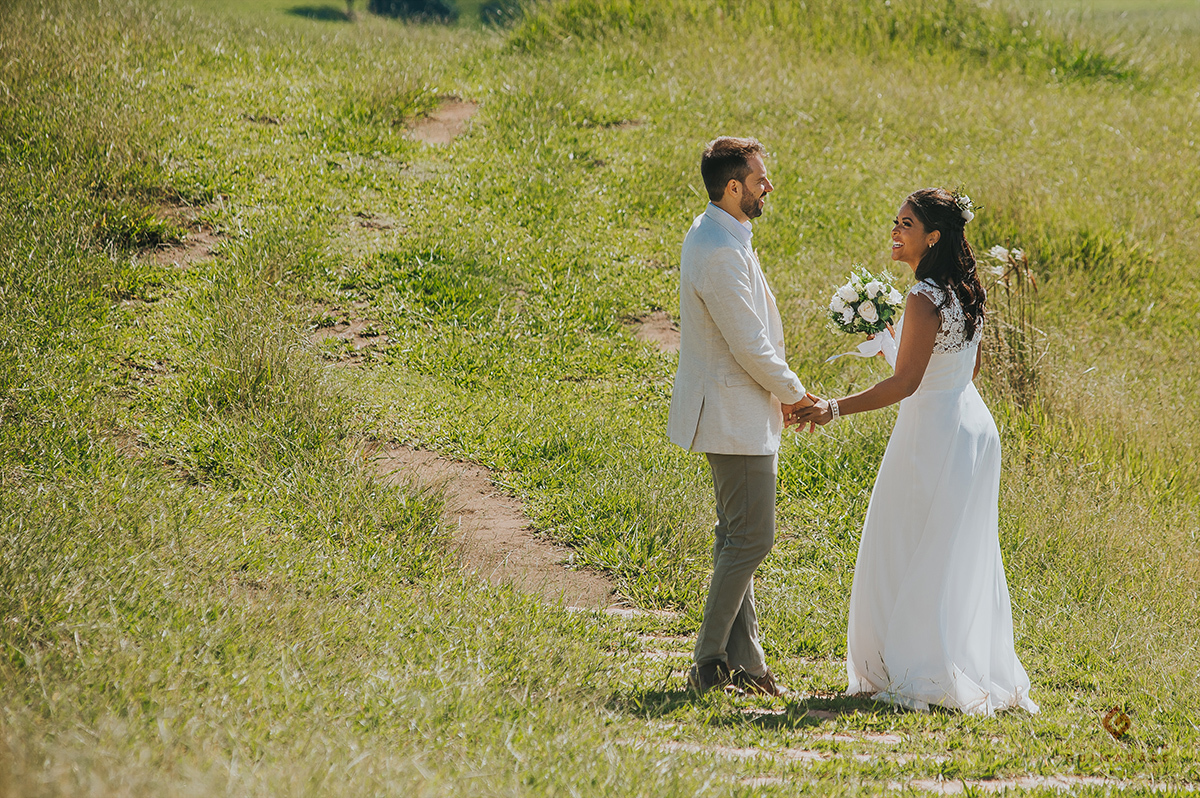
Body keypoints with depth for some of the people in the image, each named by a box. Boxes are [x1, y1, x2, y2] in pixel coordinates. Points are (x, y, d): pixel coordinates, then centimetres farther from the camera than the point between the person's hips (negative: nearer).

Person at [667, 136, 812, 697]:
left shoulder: (714, 235, 11)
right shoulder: (720, 253, -23)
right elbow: (749, 345, -21)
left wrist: (778, 389, 14)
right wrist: (791, 392, -5)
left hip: (732, 408, 11)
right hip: (736, 415, -11)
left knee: (737, 536, 13)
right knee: (751, 539, -6)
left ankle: (743, 661, 18)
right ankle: (710, 666, -1)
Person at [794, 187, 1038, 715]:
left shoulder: (925, 300, -19)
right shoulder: (964, 293, 8)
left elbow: (904, 383, -21)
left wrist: (837, 409, -19)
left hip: (932, 433, -9)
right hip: (970, 424, 9)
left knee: (914, 558, 0)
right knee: (962, 560, 14)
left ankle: (923, 677, 2)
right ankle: (978, 671, 18)